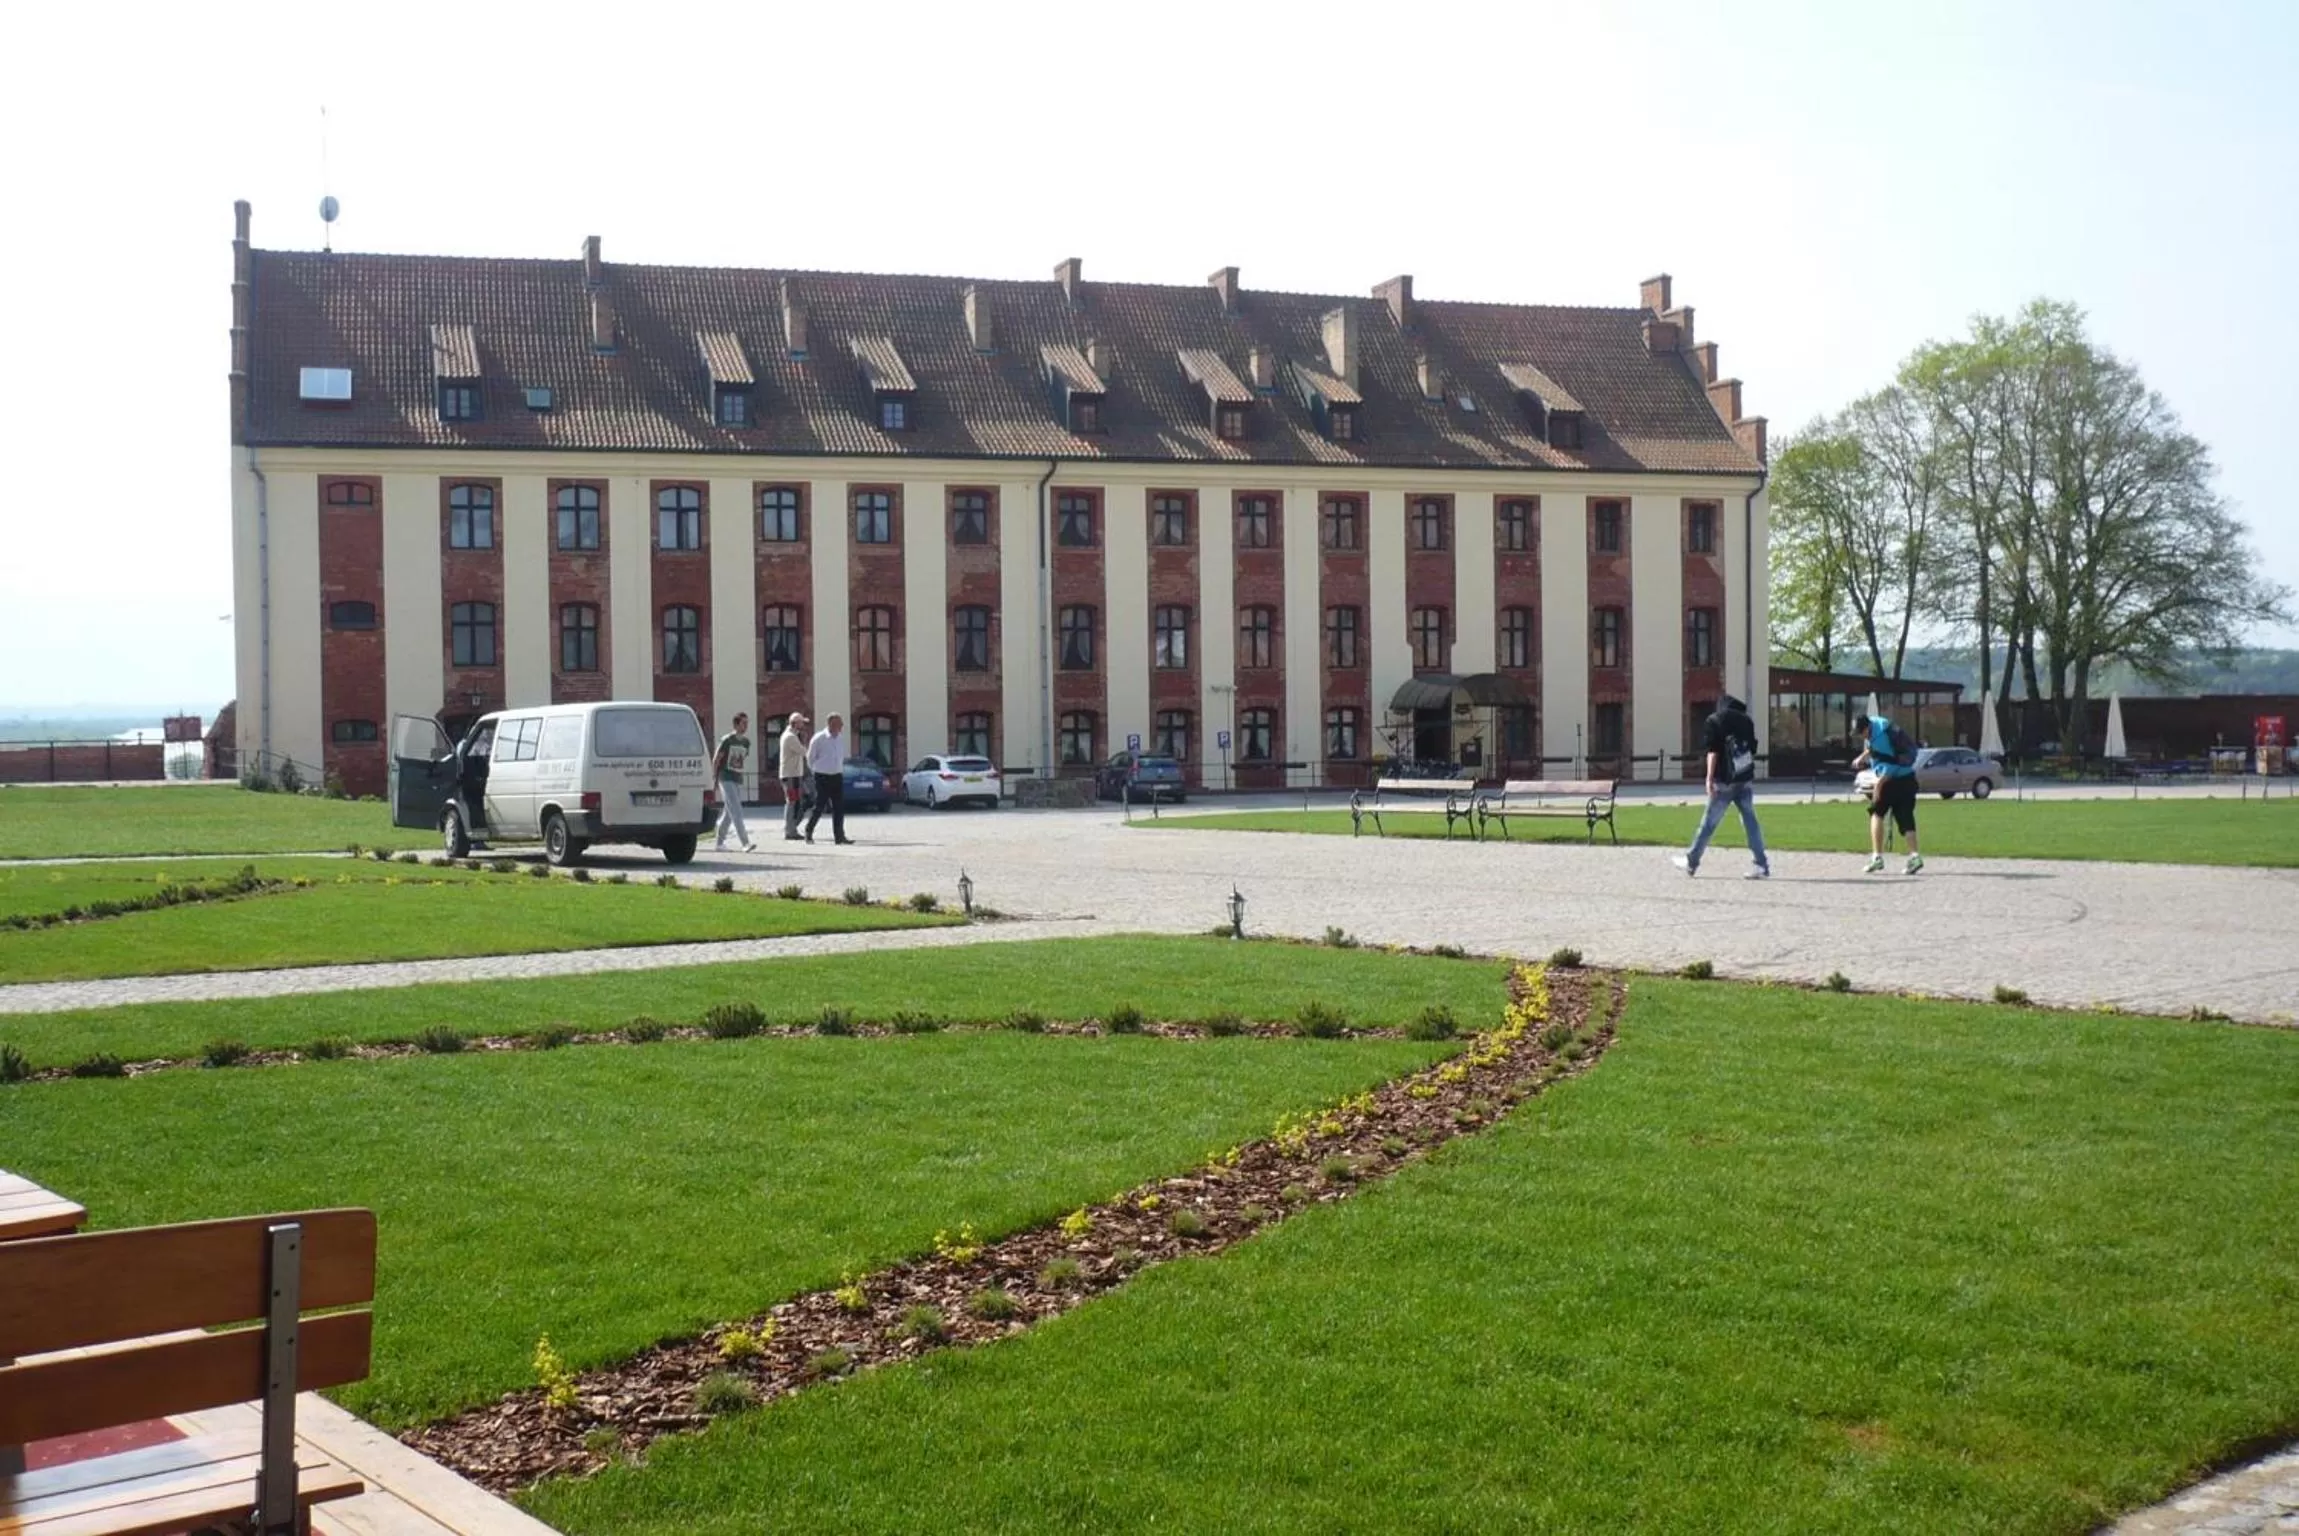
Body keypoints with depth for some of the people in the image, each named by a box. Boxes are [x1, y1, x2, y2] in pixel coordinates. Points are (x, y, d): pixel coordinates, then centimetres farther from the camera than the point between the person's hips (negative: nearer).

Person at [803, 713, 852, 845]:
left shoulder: (841, 738, 5)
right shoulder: (819, 739, -12)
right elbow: (810, 758, -1)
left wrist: (839, 769, 15)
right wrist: (815, 772, 7)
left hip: (837, 776, 5)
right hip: (822, 778, -5)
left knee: (839, 808, 0)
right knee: (819, 807, -1)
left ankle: (839, 836, 2)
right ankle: (808, 832, 16)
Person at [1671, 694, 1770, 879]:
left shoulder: (1714, 721, -1)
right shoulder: (1746, 721, 13)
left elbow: (1713, 752, -10)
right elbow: (1752, 751, 13)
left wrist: (1709, 779, -11)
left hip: (1725, 781, -4)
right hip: (1746, 780, 4)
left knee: (1709, 822, 2)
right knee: (1750, 820, 4)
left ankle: (1691, 862, 12)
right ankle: (1762, 866, -2)